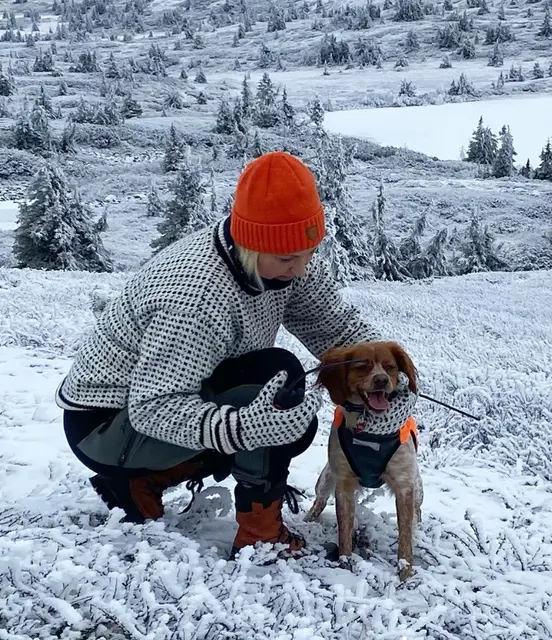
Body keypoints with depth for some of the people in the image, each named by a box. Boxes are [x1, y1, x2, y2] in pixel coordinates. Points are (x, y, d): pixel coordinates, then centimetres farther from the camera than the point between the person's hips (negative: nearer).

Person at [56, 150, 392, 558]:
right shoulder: (198, 295, -35)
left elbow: (337, 325, -7)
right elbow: (153, 407, -36)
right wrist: (242, 426, -50)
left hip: (152, 397, 9)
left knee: (295, 424, 6)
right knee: (278, 374, -27)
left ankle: (139, 483, 10)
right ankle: (262, 537, -13)